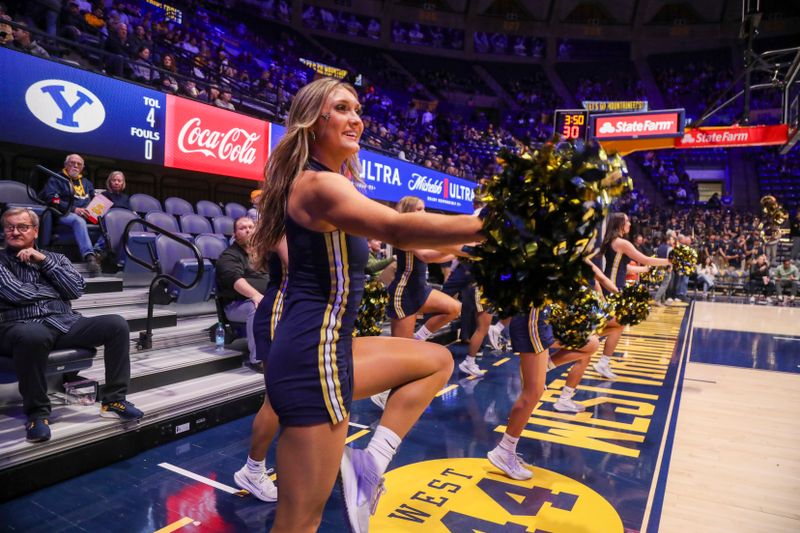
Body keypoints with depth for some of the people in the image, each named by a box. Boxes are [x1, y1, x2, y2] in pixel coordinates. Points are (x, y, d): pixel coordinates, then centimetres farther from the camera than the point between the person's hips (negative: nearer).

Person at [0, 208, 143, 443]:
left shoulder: (55, 258, 21)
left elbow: (76, 289, 4)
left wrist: (44, 261, 1)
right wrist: (54, 291, 7)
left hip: (64, 323, 4)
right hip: (22, 326, -4)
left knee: (116, 324, -20)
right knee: (34, 336, -42)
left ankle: (114, 400, -14)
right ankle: (37, 412, -22)